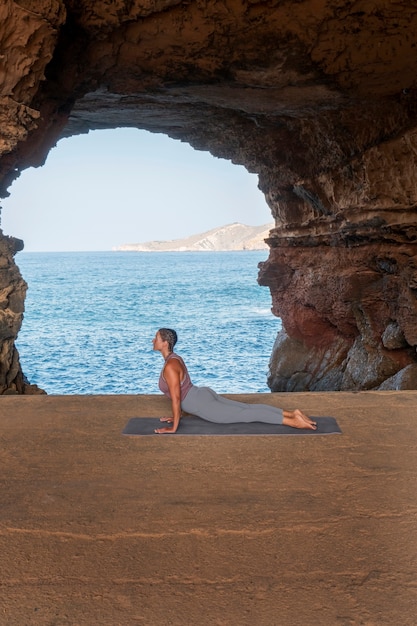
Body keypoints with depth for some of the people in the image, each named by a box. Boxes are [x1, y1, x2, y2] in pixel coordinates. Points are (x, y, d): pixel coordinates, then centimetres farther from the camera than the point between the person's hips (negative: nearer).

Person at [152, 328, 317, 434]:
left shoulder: (170, 366, -21)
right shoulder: (174, 359, 10)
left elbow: (176, 398, -23)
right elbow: (179, 393, 22)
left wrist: (173, 427, -17)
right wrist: (177, 415, 25)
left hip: (204, 405, -9)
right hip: (204, 395, 9)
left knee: (246, 415, -8)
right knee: (248, 408, 10)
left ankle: (293, 421, -11)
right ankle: (292, 413, 8)